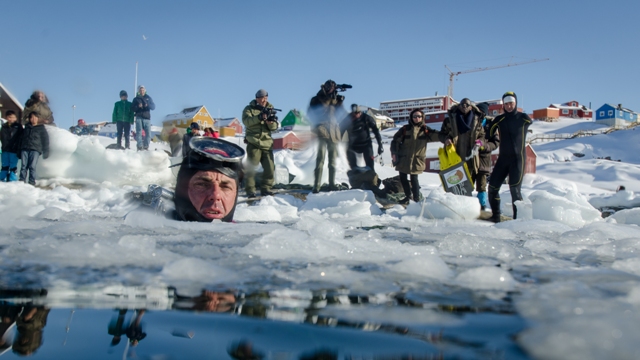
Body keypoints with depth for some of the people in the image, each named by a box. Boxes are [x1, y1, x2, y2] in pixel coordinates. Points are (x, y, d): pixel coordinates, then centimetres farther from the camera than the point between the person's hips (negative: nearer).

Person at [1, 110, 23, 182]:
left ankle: (12, 181, 1)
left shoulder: (18, 126, -2)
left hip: (14, 150, -4)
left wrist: (19, 150, -12)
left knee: (13, 167, -2)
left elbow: (20, 138, -6)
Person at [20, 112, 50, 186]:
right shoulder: (26, 127, 20)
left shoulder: (41, 128, 8)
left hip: (35, 150, -3)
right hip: (25, 149, 3)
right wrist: (19, 150, 18)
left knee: (32, 166, -9)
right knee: (24, 166, -3)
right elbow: (22, 138, 24)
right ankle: (22, 181, -2)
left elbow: (45, 140, 5)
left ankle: (32, 183, -7)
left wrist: (45, 152, -2)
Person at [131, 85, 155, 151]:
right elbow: (132, 108, 5)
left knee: (148, 133, -4)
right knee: (139, 132, -9)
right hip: (139, 117, -1)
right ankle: (139, 146, -11)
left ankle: (146, 146, 3)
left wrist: (148, 105, -15)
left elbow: (153, 107, 6)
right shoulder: (136, 99, 12)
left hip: (147, 117, 1)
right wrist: (138, 106, -14)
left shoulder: (148, 98, 15)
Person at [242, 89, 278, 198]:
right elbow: (246, 121, -16)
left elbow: (274, 127, 7)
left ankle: (265, 188, 14)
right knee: (251, 167, -5)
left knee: (270, 168, 2)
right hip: (253, 143, -4)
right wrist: (259, 117, -29)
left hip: (267, 143, 4)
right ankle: (250, 190, 2)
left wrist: (271, 121, -16)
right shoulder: (249, 109, 2)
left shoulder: (270, 109, 13)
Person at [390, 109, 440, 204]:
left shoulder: (425, 130, 1)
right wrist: (394, 152, -5)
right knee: (403, 178, 10)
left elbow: (436, 135, -7)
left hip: (417, 160, -2)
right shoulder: (405, 129, 2)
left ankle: (417, 198, 8)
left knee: (414, 179, -6)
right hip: (403, 158, 2)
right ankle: (408, 196, 28)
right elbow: (395, 140, 5)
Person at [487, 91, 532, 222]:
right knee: (493, 187, 1)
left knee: (515, 189, -12)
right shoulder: (499, 119, 5)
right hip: (503, 158, 4)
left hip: (518, 158, -4)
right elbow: (489, 136, 9)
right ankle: (495, 215, 15)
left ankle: (518, 217, -4)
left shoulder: (524, 118, -2)